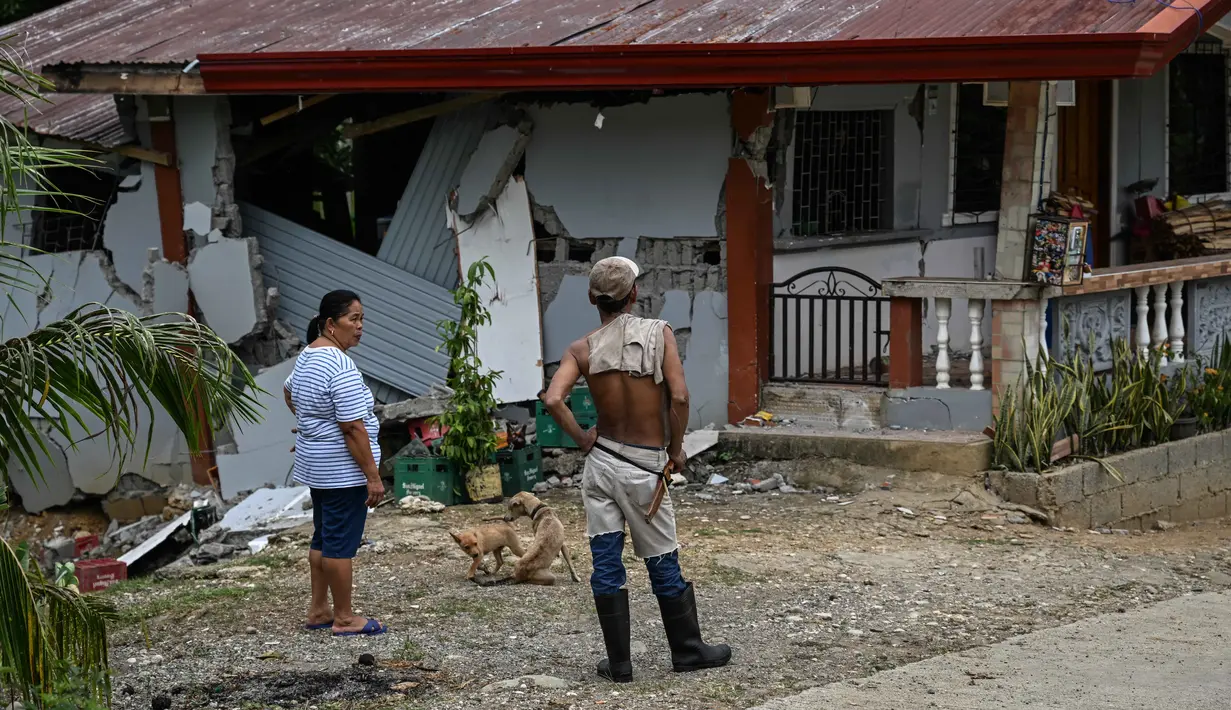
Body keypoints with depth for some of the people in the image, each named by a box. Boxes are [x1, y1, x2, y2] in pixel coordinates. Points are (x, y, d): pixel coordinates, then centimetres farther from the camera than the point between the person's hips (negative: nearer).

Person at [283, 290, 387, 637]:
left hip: (315, 464, 10)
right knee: (342, 542, -3)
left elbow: (289, 391, 29)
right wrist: (373, 476, -20)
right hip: (342, 468, -10)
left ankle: (318, 610, 23)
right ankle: (344, 618, 3)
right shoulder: (340, 367, -22)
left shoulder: (307, 355, 9)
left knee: (323, 536, 17)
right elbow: (353, 428, -24)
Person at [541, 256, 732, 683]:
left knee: (606, 565, 6)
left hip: (601, 462, 2)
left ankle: (619, 663, 10)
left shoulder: (583, 350, -2)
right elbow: (679, 396, -16)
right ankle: (687, 651, 22)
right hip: (645, 467, -2)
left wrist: (583, 440, -4)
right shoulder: (659, 334, -7)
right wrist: (675, 449, -4)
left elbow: (553, 399, -17)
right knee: (664, 565, 10)